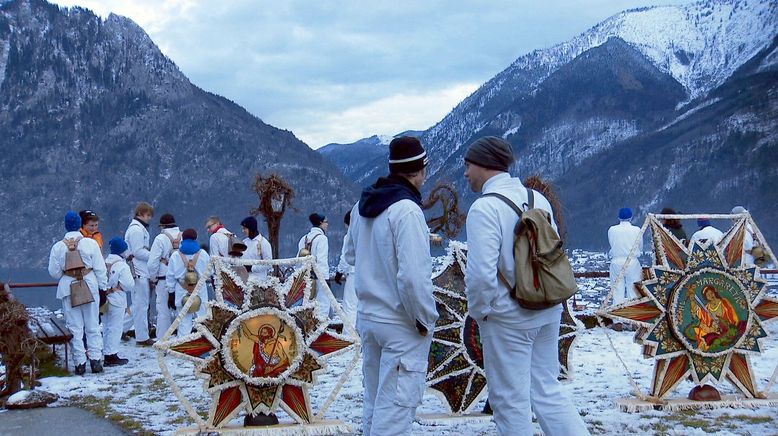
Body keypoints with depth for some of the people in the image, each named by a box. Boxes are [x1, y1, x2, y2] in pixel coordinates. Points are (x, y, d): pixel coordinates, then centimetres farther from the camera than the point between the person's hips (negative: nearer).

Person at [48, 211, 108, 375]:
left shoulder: (58, 247, -4)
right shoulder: (91, 243, -6)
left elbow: (53, 272, 1)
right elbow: (100, 268, -4)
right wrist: (103, 288, 4)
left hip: (68, 288, 0)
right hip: (90, 287, 0)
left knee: (75, 328, 6)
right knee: (93, 326, 9)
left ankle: (80, 363, 5)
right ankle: (96, 360, 7)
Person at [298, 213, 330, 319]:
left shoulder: (304, 238, 12)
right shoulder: (321, 238, -10)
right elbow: (322, 260, -15)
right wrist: (325, 278, -13)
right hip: (319, 276, -8)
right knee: (322, 304, -5)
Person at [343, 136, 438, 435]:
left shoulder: (362, 206, 5)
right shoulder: (407, 210, -20)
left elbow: (351, 256, 20)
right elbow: (413, 275, -26)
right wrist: (425, 318, -13)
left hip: (367, 316, 8)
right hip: (401, 324, -8)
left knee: (375, 400, 19)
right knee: (396, 405, -3)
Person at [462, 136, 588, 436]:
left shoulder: (484, 208, -18)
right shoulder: (537, 198, 5)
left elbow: (481, 274, -25)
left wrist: (479, 311, -9)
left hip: (506, 321, -7)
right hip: (548, 314, 7)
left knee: (511, 402, 6)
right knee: (547, 391, 16)